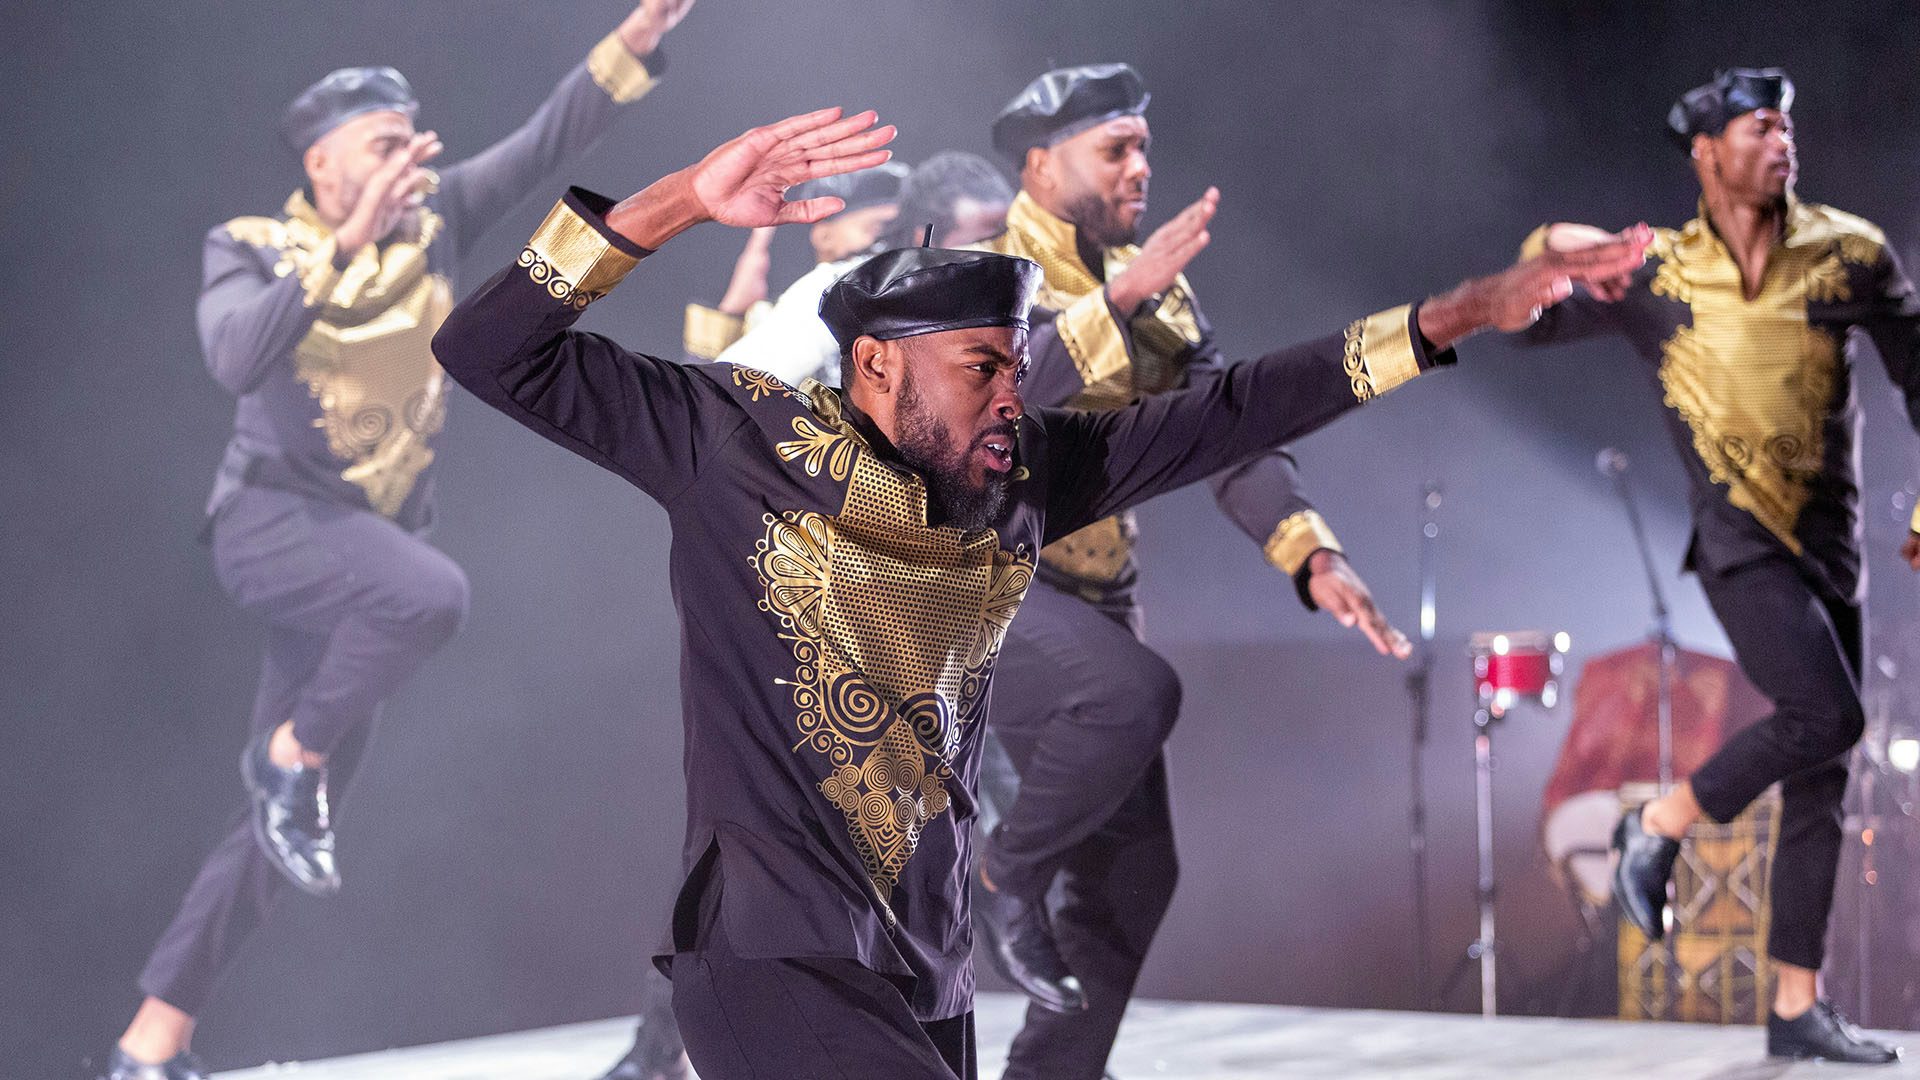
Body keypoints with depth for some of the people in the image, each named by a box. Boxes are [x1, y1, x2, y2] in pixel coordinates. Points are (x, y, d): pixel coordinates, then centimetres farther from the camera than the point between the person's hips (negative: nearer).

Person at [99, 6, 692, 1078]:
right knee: (431, 591, -36)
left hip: (369, 540, 6)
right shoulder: (250, 249, -5)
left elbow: (545, 145, 1)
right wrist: (348, 244, -33)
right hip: (273, 516, -5)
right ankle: (291, 753, -12)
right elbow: (238, 358, -26)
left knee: (291, 819, 4)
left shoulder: (432, 225, 6)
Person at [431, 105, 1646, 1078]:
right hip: (774, 961, -6)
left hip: (928, 977, 6)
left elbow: (1229, 414, 10)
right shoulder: (736, 440, -6)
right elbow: (492, 353, -10)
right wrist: (678, 202, -20)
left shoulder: (1023, 474, 7)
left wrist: (1456, 314, 6)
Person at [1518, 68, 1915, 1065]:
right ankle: (1658, 826, -2)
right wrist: (1548, 252, -20)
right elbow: (1523, 323, 1)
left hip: (1833, 542, 4)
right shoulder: (1654, 275, -2)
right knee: (1825, 715, -24)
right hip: (1741, 538, -4)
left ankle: (1797, 1008, 12)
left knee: (1821, 780, 5)